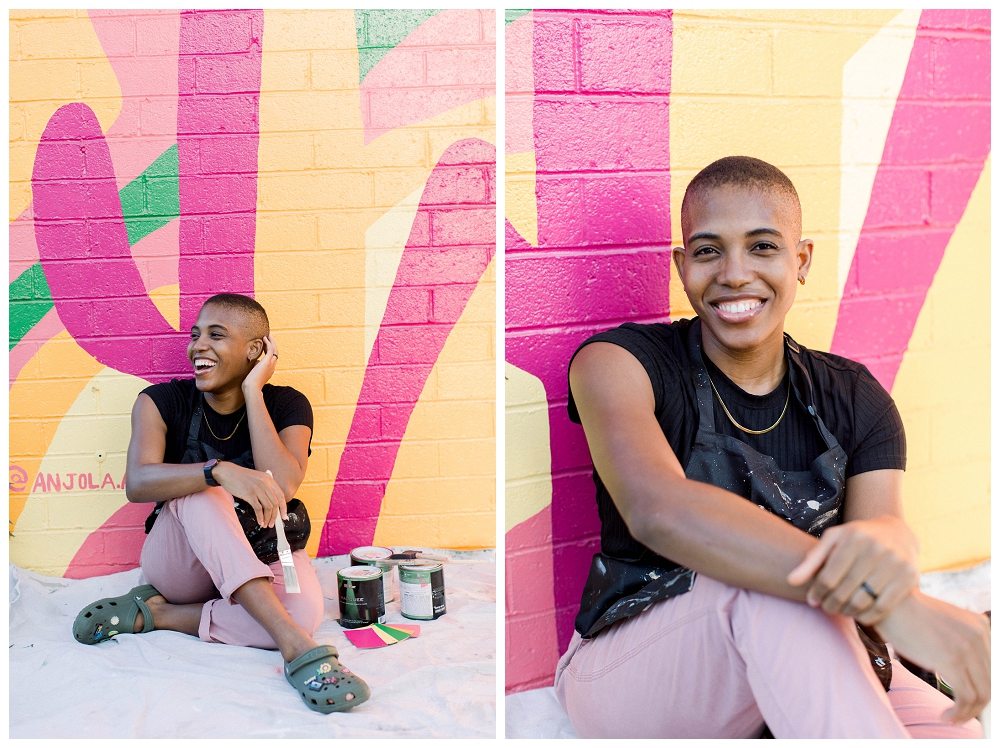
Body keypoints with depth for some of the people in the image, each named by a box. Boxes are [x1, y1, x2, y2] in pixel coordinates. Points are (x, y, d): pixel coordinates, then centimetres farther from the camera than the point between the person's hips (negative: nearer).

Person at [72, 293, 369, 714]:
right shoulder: (163, 402, -6)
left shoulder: (286, 406, -6)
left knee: (306, 612, -35)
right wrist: (222, 471, -42)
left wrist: (252, 391, -20)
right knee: (198, 489, -35)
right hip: (180, 563, 0)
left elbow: (282, 485, -24)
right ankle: (294, 646, -45)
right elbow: (137, 483, -25)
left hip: (260, 554, 1)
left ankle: (157, 614, -16)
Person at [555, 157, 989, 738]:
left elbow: (885, 519, -14)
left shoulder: (857, 401, 3)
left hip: (801, 677, 4)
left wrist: (882, 544, -41)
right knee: (775, 589, -33)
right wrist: (892, 603, -39)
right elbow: (658, 511, -30)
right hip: (628, 683, -3)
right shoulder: (619, 363, -11)